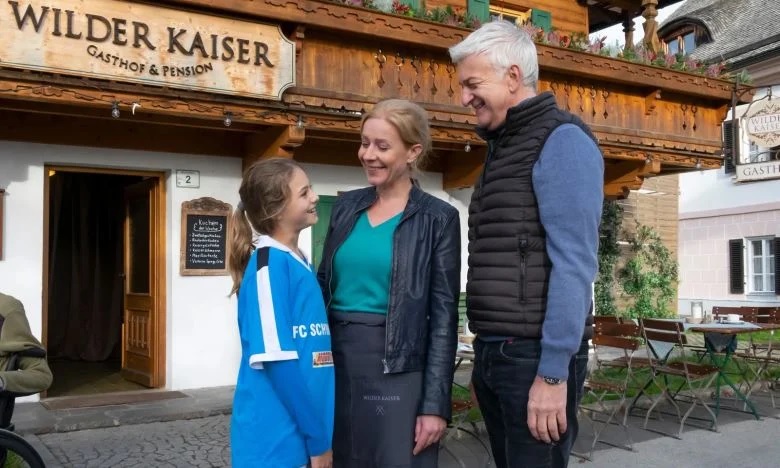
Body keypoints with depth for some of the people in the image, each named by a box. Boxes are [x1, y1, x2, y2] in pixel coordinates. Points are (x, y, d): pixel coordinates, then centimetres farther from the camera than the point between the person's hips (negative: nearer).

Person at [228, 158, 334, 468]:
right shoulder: (269, 264, -16)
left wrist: (320, 433, 14)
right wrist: (317, 438, -15)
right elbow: (278, 359, -21)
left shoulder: (299, 263, 8)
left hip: (300, 432, 8)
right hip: (275, 438, -8)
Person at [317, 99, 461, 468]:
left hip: (398, 371, -4)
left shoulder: (438, 218, -5)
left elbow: (444, 316, -7)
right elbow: (324, 286, 13)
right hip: (335, 362, 4)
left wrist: (435, 403, -11)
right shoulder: (346, 206, 8)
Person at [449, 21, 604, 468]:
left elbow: (574, 264, -17)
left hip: (534, 356, -8)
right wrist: (486, 351, 14)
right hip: (494, 352, 8)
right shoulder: (502, 146, 16)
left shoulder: (561, 140, -9)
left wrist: (553, 372, -19)